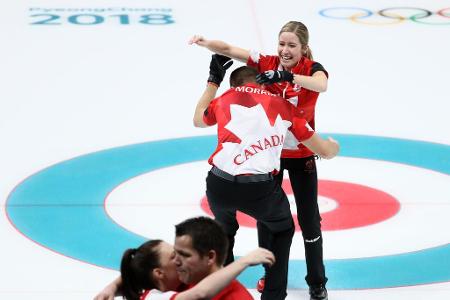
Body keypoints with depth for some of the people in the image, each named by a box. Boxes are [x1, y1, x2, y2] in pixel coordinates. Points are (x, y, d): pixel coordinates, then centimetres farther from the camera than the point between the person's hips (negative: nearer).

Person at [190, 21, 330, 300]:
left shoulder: (311, 68, -16)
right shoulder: (267, 64, -9)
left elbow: (321, 85, -40)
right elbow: (229, 49, -15)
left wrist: (287, 76, -51)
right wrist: (205, 42, -35)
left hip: (301, 154, -2)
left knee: (309, 219, 5)